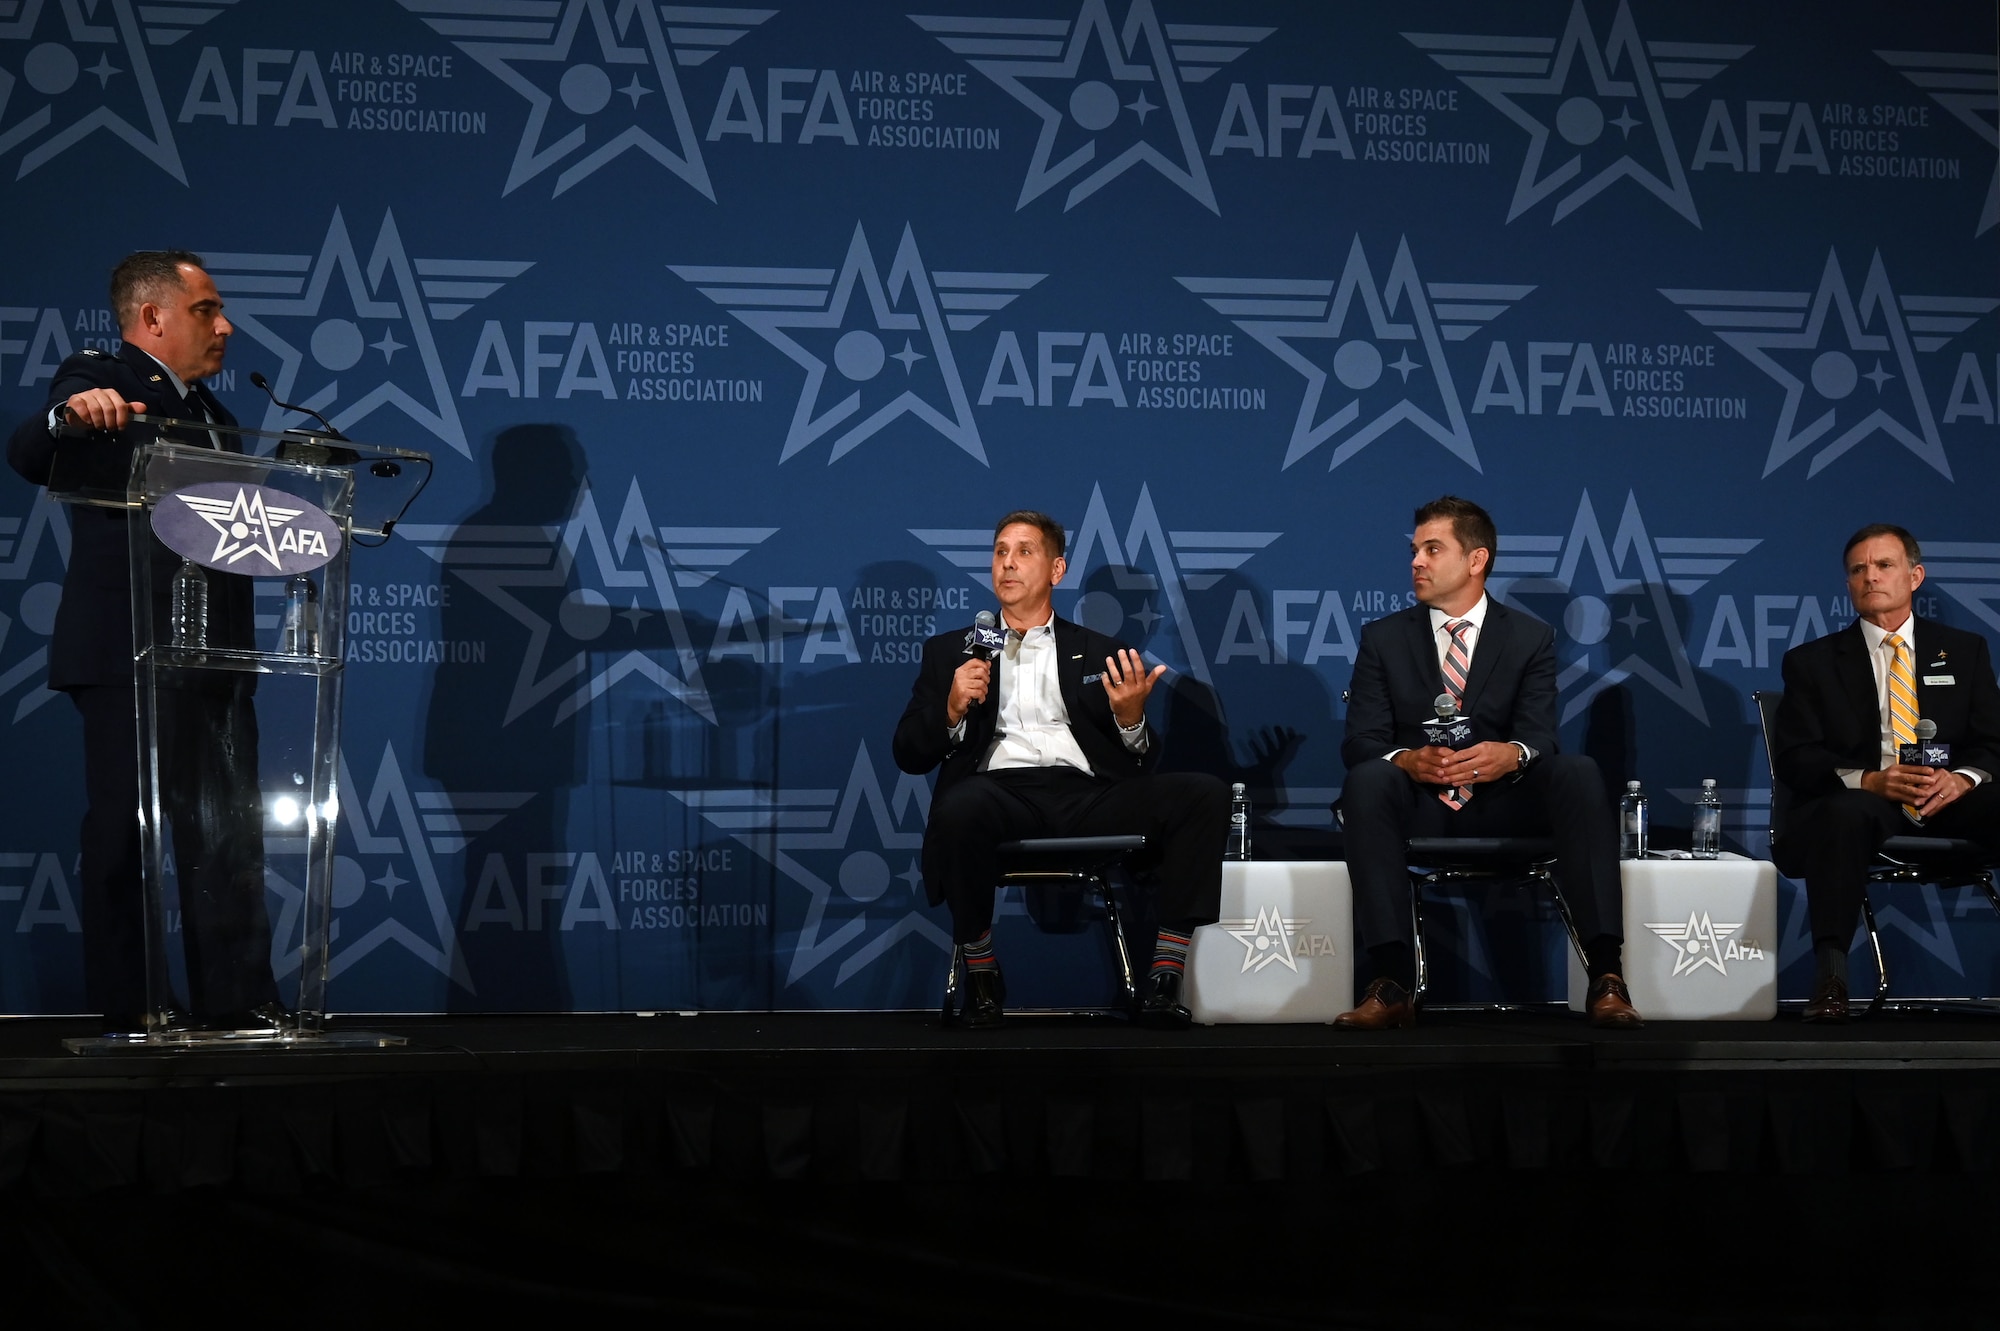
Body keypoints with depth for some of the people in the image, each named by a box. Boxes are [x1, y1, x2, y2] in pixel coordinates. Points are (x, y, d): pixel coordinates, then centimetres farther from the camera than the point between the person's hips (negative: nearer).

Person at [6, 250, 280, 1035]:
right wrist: (69, 415, -44)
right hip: (126, 654, -9)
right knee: (122, 828, -3)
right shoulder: (98, 380, -5)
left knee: (228, 831, 9)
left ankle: (236, 999, 13)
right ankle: (128, 1007, 0)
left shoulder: (206, 411, 21)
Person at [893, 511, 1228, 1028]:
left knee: (1203, 793, -23)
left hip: (1087, 797, 2)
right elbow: (909, 754, 14)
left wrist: (1130, 718, -6)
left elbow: (1140, 765, 16)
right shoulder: (950, 652, 22)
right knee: (960, 806, -39)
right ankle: (981, 975, -18)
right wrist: (952, 710, -6)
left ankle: (1164, 980, -24)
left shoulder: (1100, 654, 23)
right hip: (1003, 790, -2)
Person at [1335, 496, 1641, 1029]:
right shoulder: (1383, 639, 9)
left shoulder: (1531, 639, 9)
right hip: (1418, 806, 0)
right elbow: (1360, 742, -1)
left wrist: (1511, 755, -30)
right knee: (1368, 778, -34)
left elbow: (1540, 737, -4)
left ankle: (1605, 974, -36)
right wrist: (1409, 760, -26)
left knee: (1578, 772, -29)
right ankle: (1390, 984, -41)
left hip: (1503, 806, 0)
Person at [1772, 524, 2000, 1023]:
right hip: (1859, 801, -2)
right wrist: (1869, 780, -17)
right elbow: (1794, 758, 2)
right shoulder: (1812, 662, 13)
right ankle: (1830, 977, -47)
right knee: (1848, 810, -39)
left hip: (1946, 801, 2)